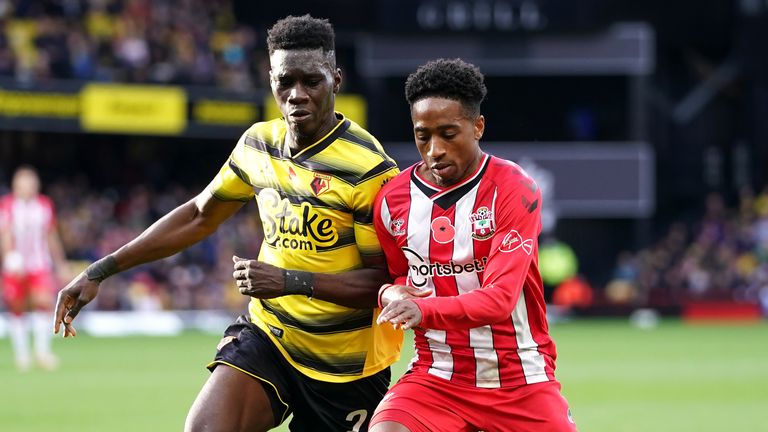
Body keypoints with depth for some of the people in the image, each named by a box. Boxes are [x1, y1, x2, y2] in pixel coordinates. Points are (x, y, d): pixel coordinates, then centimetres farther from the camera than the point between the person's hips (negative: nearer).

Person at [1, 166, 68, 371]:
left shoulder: (45, 205, 8)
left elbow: (51, 236, 17)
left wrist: (61, 264, 21)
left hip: (41, 265, 2)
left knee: (44, 302, -16)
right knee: (17, 310, 4)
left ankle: (42, 350, -10)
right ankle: (21, 353, 17)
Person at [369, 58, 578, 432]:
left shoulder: (513, 189, -11)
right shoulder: (392, 200, 1)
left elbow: (500, 298, -21)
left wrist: (424, 311, -36)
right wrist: (391, 293, -6)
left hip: (520, 383, -2)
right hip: (436, 379, 2)